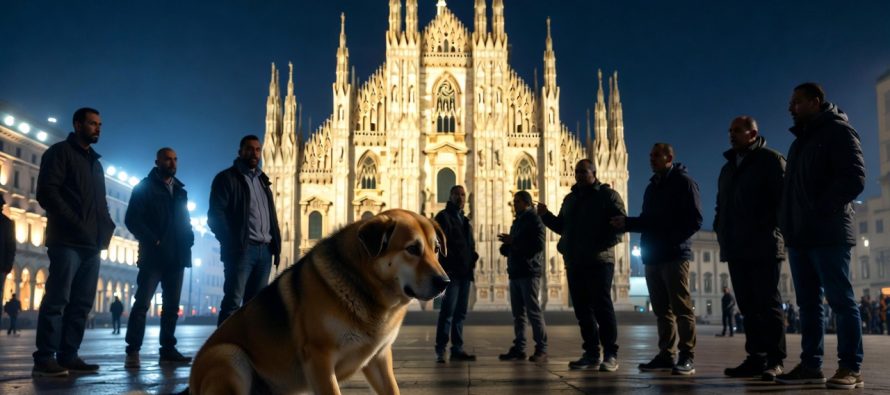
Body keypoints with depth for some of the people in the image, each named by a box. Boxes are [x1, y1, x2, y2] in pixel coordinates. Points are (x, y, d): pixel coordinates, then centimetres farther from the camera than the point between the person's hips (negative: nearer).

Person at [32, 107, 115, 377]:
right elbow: (47, 192, -8)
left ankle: (68, 357, 5)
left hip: (92, 243, 7)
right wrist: (75, 223, -16)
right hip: (67, 241, -7)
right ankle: (44, 359, -7)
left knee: (82, 303, 3)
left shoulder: (95, 162, 25)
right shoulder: (60, 152, 4)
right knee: (57, 299, -10)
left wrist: (106, 228, 7)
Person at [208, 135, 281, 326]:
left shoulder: (262, 179, 21)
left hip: (264, 250, 6)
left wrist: (276, 245, 9)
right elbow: (215, 214, -7)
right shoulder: (227, 178, 2)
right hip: (241, 249, -6)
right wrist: (231, 244, -15)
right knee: (233, 302, -9)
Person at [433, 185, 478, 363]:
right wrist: (450, 262, -17)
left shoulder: (465, 220, 21)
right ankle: (440, 350, -6)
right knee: (448, 311, -10)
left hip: (465, 272, 7)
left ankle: (457, 349, 13)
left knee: (460, 312, 8)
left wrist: (473, 258, 5)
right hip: (451, 271, -7)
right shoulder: (443, 217, -1)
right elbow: (441, 241, -12)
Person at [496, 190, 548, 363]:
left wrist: (513, 241, -16)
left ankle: (541, 349, -5)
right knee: (518, 313, 8)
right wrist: (506, 245, 2)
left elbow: (538, 245, -16)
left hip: (529, 272, -8)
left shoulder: (534, 220, -3)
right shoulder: (517, 222, 22)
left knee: (533, 311, -8)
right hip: (515, 272, 8)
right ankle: (519, 348, 11)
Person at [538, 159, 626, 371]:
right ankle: (591, 354, 13)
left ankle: (610, 354, -2)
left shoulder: (608, 195, 0)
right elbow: (561, 226, 22)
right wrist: (546, 215, 5)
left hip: (599, 261, -6)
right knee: (582, 309, 7)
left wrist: (601, 245, -22)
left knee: (602, 306, -8)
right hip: (574, 262, 6)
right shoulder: (570, 199, 19)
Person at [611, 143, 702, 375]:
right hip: (653, 257, 7)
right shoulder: (652, 187, 21)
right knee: (662, 309, 7)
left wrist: (671, 240, -18)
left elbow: (694, 220, -8)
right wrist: (627, 223, 7)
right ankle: (666, 355, 11)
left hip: (675, 255, -7)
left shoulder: (683, 182, -1)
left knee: (681, 308, -7)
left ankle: (687, 357, -5)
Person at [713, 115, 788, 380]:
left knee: (768, 304, -5)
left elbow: (781, 197, -10)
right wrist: (720, 229, 9)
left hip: (763, 246, -7)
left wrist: (767, 229, -16)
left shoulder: (770, 160, 0)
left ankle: (774, 360, -1)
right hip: (736, 248, 7)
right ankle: (756, 357, 11)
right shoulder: (728, 168, 22)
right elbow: (722, 204, 24)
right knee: (748, 306, 7)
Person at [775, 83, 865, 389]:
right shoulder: (800, 141, 23)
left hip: (828, 234, -8)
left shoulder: (837, 131, -1)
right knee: (808, 303, 6)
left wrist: (821, 210, -17)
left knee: (840, 300, -4)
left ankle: (851, 368, 0)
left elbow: (854, 177, -13)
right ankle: (811, 365, 10)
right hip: (800, 235, 8)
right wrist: (789, 222, 10)